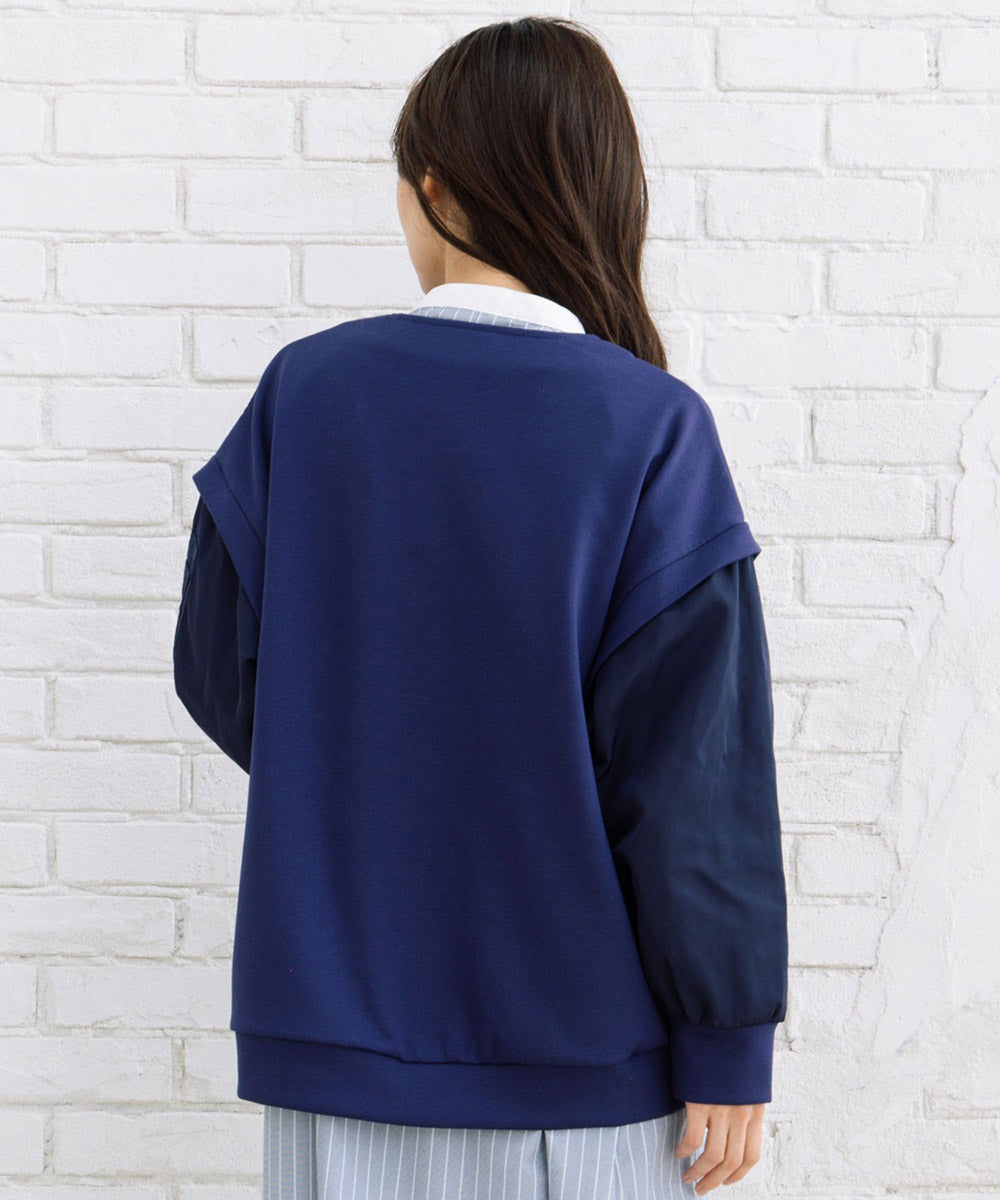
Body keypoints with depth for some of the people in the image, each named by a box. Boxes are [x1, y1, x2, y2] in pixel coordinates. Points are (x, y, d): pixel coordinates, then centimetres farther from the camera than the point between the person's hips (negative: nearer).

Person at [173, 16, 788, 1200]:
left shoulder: (303, 393, -5)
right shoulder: (652, 433, -12)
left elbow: (218, 670, 3)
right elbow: (694, 768, -12)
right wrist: (727, 1040, -4)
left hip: (337, 1016, 2)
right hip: (578, 1047, -2)